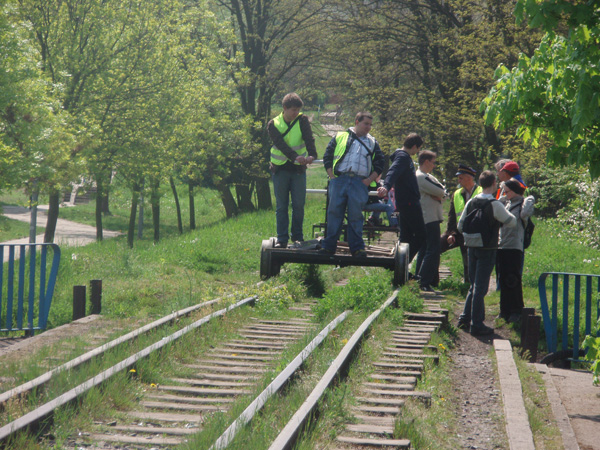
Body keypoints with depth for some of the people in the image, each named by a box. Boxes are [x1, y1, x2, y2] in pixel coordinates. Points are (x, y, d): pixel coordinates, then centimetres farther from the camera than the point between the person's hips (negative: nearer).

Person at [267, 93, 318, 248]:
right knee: (281, 206, 3)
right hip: (280, 169, 0)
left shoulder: (302, 120, 0)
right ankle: (282, 239, 7)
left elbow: (308, 139, -17)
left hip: (298, 169, 0)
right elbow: (281, 144, -19)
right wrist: (295, 156, -37)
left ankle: (298, 237, 14)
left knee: (299, 205, 2)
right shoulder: (273, 125, -2)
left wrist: (311, 154, -38)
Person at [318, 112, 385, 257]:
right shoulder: (340, 137, 14)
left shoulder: (372, 143, 19)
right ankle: (328, 246, 3)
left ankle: (357, 248, 2)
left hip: (359, 183, 1)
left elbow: (380, 164, 17)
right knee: (334, 212, -2)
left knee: (356, 215, -3)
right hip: (339, 180, -1)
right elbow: (327, 157, 12)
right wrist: (331, 176, 0)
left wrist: (369, 180, 3)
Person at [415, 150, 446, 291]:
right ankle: (424, 282, -15)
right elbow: (440, 192, -20)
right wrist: (440, 193, 1)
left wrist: (438, 194, -8)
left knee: (424, 250, 14)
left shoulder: (427, 177, 20)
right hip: (429, 219, -11)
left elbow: (442, 191, 12)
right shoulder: (421, 177, -14)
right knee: (432, 251, -13)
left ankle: (419, 280, 19)